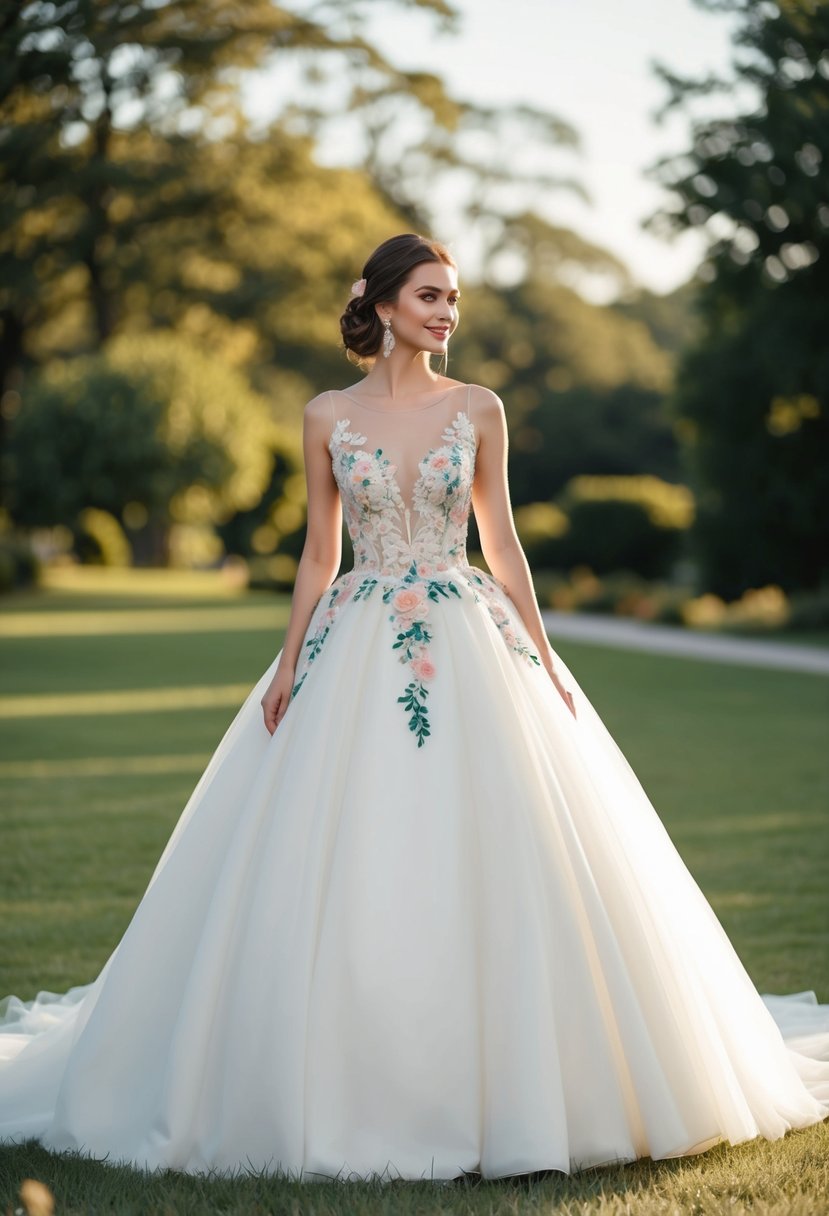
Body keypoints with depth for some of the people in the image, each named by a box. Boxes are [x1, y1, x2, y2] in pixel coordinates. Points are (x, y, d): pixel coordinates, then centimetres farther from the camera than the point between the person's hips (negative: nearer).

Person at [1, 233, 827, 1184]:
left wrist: (543, 660, 3)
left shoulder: (479, 410, 6)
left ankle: (491, 1084, 10)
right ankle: (355, 1090, 9)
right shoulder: (328, 417, 5)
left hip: (471, 645, 0)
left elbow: (503, 544, 8)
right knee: (344, 875, -2)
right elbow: (319, 554, 8)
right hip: (356, 654, 0)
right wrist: (289, 665, 1)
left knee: (491, 867, -3)